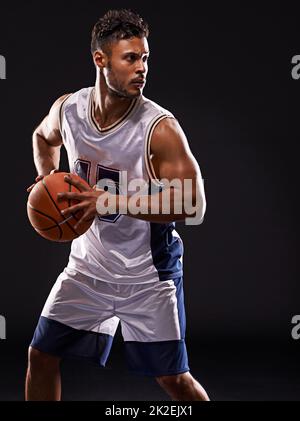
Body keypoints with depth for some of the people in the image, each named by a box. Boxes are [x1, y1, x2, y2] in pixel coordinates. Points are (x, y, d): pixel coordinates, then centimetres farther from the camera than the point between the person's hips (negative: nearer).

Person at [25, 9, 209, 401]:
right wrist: (48, 180, 0)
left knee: (175, 379, 1)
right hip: (89, 264, 5)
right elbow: (43, 137, 19)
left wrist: (111, 201, -31)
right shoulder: (67, 109, -6)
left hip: (147, 274, -5)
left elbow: (193, 204, -24)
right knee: (40, 356, 11)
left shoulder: (160, 127, -22)